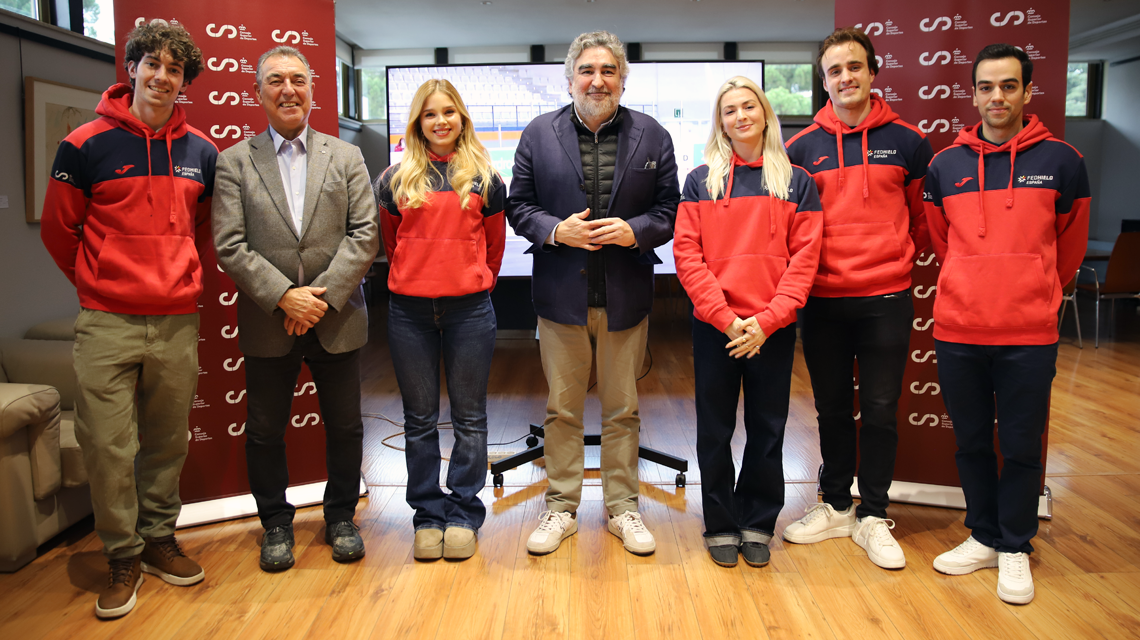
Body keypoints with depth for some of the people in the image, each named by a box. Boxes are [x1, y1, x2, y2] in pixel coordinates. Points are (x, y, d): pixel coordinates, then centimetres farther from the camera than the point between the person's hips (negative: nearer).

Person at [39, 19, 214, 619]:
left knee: (168, 441, 11)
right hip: (107, 323, -2)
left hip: (178, 322, 3)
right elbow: (57, 229, 7)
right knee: (108, 447, 0)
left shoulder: (201, 152, 7)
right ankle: (123, 558, 17)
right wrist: (99, 283, 14)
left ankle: (158, 537, 29)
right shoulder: (85, 145, -2)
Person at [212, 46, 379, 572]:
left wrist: (323, 295, -13)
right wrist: (284, 297, -16)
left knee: (345, 427, 10)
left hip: (337, 319, 1)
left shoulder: (346, 157, 6)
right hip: (267, 323, 0)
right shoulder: (234, 162, 3)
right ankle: (275, 524, 30)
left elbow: (365, 235, -3)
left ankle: (341, 517, 30)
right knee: (265, 431, 11)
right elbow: (229, 247, -5)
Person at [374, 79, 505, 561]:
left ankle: (464, 514, 18)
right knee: (420, 421, 8)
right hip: (410, 312, 1)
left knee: (469, 417, 6)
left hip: (469, 309, 0)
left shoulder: (484, 179, 5)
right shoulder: (395, 179, 5)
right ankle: (428, 516, 20)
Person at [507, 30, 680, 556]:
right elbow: (518, 204, 5)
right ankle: (561, 508, 24)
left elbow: (670, 209, 4)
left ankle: (623, 507, 26)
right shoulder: (539, 133, 4)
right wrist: (555, 230, -13)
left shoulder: (652, 136, 5)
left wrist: (635, 231, -14)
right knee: (561, 409, 9)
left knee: (623, 409, 10)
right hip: (561, 294, 0)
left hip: (626, 295, 1)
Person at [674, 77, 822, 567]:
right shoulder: (700, 181, 6)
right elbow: (687, 255, -3)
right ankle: (721, 527, 22)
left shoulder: (797, 182, 6)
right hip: (713, 327, 0)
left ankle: (757, 526, 24)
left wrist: (767, 320, -13)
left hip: (773, 329, 0)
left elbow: (804, 259, -1)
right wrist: (726, 317, -13)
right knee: (715, 430, 7)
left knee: (768, 429, 8)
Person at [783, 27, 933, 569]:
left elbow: (922, 218, 12)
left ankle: (872, 516, 19)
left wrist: (895, 259, 11)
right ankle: (835, 506, 27)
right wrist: (811, 264, 4)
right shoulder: (802, 148, 4)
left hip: (886, 299, -1)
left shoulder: (907, 142, 3)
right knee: (832, 409, 12)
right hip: (822, 300, 1)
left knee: (880, 410, 4)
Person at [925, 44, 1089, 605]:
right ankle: (983, 537, 30)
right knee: (971, 442, 13)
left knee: (1022, 446, 7)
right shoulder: (945, 167, 4)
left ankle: (1015, 549, 25)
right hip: (957, 331, 2)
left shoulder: (1061, 161, -1)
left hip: (1030, 336, -2)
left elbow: (1069, 247, 12)